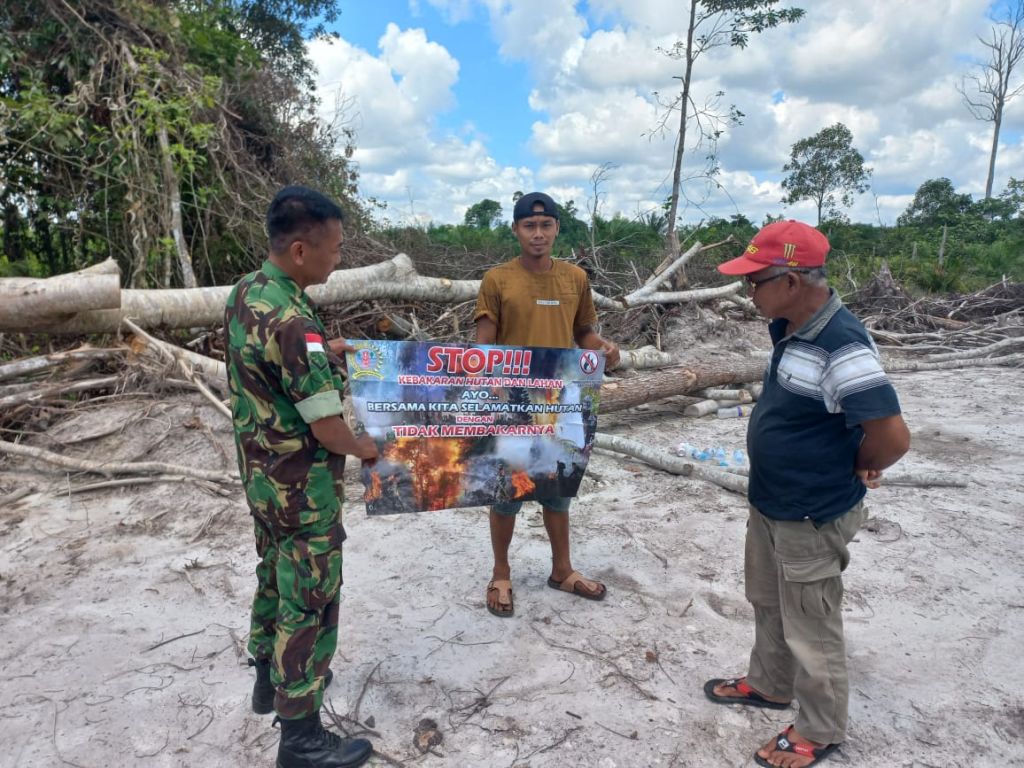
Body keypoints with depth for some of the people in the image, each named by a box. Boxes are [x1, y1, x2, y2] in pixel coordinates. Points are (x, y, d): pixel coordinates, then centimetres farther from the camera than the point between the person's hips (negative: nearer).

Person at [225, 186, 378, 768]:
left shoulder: (244, 293, 0)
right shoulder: (293, 321, -29)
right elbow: (328, 429, -24)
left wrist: (324, 354, 12)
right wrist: (365, 448, -6)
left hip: (261, 474, 9)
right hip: (303, 488, -9)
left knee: (275, 577, 25)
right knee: (310, 604, 5)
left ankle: (271, 678, 45)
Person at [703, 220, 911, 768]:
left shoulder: (841, 346, -30)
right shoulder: (790, 327, -1)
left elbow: (892, 436, -31)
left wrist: (856, 471, -13)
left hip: (812, 518, -9)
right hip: (768, 503, 9)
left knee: (810, 630, 11)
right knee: (766, 602, 27)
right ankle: (769, 684, 50)